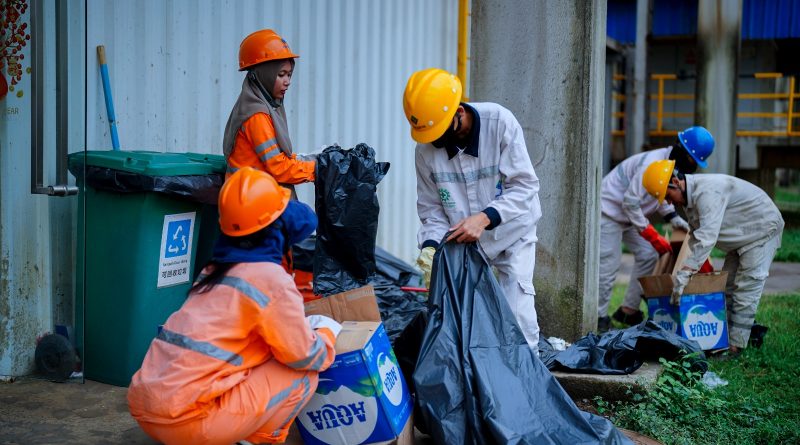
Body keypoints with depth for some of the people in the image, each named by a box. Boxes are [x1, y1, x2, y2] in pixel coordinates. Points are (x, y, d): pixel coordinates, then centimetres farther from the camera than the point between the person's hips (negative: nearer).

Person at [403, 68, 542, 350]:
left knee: (517, 316, -11)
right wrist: (430, 245, -20)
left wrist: (485, 218, -33)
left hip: (511, 235, -2)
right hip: (463, 242, 3)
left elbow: (524, 186, -20)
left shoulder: (500, 122, -21)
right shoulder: (426, 149, -11)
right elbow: (431, 207, -2)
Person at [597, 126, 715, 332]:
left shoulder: (673, 164, 1)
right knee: (609, 264, -9)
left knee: (648, 255, 6)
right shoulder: (652, 165, -30)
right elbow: (630, 202, -29)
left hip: (629, 214, 10)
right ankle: (598, 316, 5)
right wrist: (652, 236, -25)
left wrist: (673, 217, -2)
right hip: (609, 210, -10)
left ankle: (628, 310, 15)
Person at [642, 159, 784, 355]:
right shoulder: (689, 196, -2)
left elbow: (706, 237, -42)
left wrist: (684, 274, -45)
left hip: (762, 230, -10)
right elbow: (697, 236, 6)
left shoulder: (707, 192, -34)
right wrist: (691, 266, -1)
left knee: (747, 289, -10)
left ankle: (735, 345, -7)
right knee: (727, 286, 11)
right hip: (742, 237, 10)